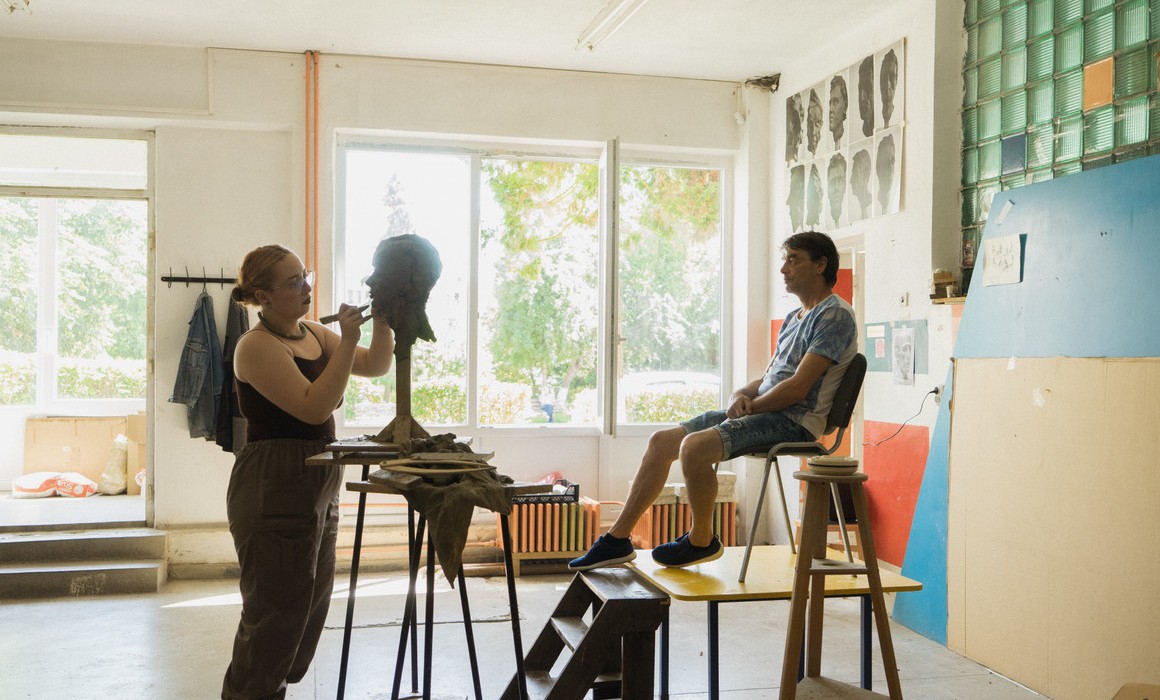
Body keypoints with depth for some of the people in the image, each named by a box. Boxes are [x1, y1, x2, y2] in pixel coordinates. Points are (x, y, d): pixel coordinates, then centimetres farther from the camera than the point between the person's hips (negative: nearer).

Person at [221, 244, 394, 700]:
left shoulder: (314, 334, 9)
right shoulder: (257, 346, -15)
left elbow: (375, 366, 11)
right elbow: (314, 407, -25)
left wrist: (381, 323, -5)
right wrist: (347, 341, -25)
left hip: (319, 484, 9)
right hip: (274, 488, -9)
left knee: (312, 602, 16)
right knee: (277, 608, -1)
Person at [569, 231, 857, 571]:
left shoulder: (835, 315, -9)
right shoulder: (794, 318, 22)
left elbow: (798, 388, -17)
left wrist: (750, 406, -7)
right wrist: (740, 395, 1)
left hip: (794, 419, -10)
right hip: (764, 411, 10)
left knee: (695, 446, -30)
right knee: (662, 440, 1)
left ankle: (701, 540, -8)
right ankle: (617, 539, 4)